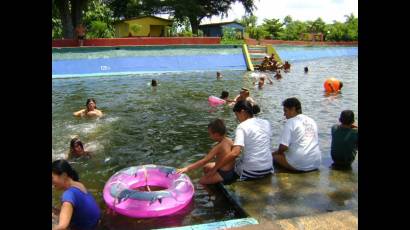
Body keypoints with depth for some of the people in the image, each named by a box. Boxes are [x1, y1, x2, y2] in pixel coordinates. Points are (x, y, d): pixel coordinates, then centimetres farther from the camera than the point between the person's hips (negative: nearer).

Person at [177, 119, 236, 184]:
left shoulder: (218, 147, -26)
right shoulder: (229, 140, -4)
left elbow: (204, 161, -27)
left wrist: (187, 168, -26)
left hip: (224, 174, -9)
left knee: (202, 181, -5)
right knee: (206, 167, 24)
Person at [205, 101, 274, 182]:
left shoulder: (242, 126, -14)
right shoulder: (266, 123, 4)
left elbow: (235, 153, -27)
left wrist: (215, 168, -22)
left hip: (251, 172, -6)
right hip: (268, 170, 6)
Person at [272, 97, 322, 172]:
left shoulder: (290, 122, -8)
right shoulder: (311, 121, 13)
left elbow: (283, 147, -14)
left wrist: (276, 153, 9)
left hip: (300, 165, -7)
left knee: (275, 155, 7)